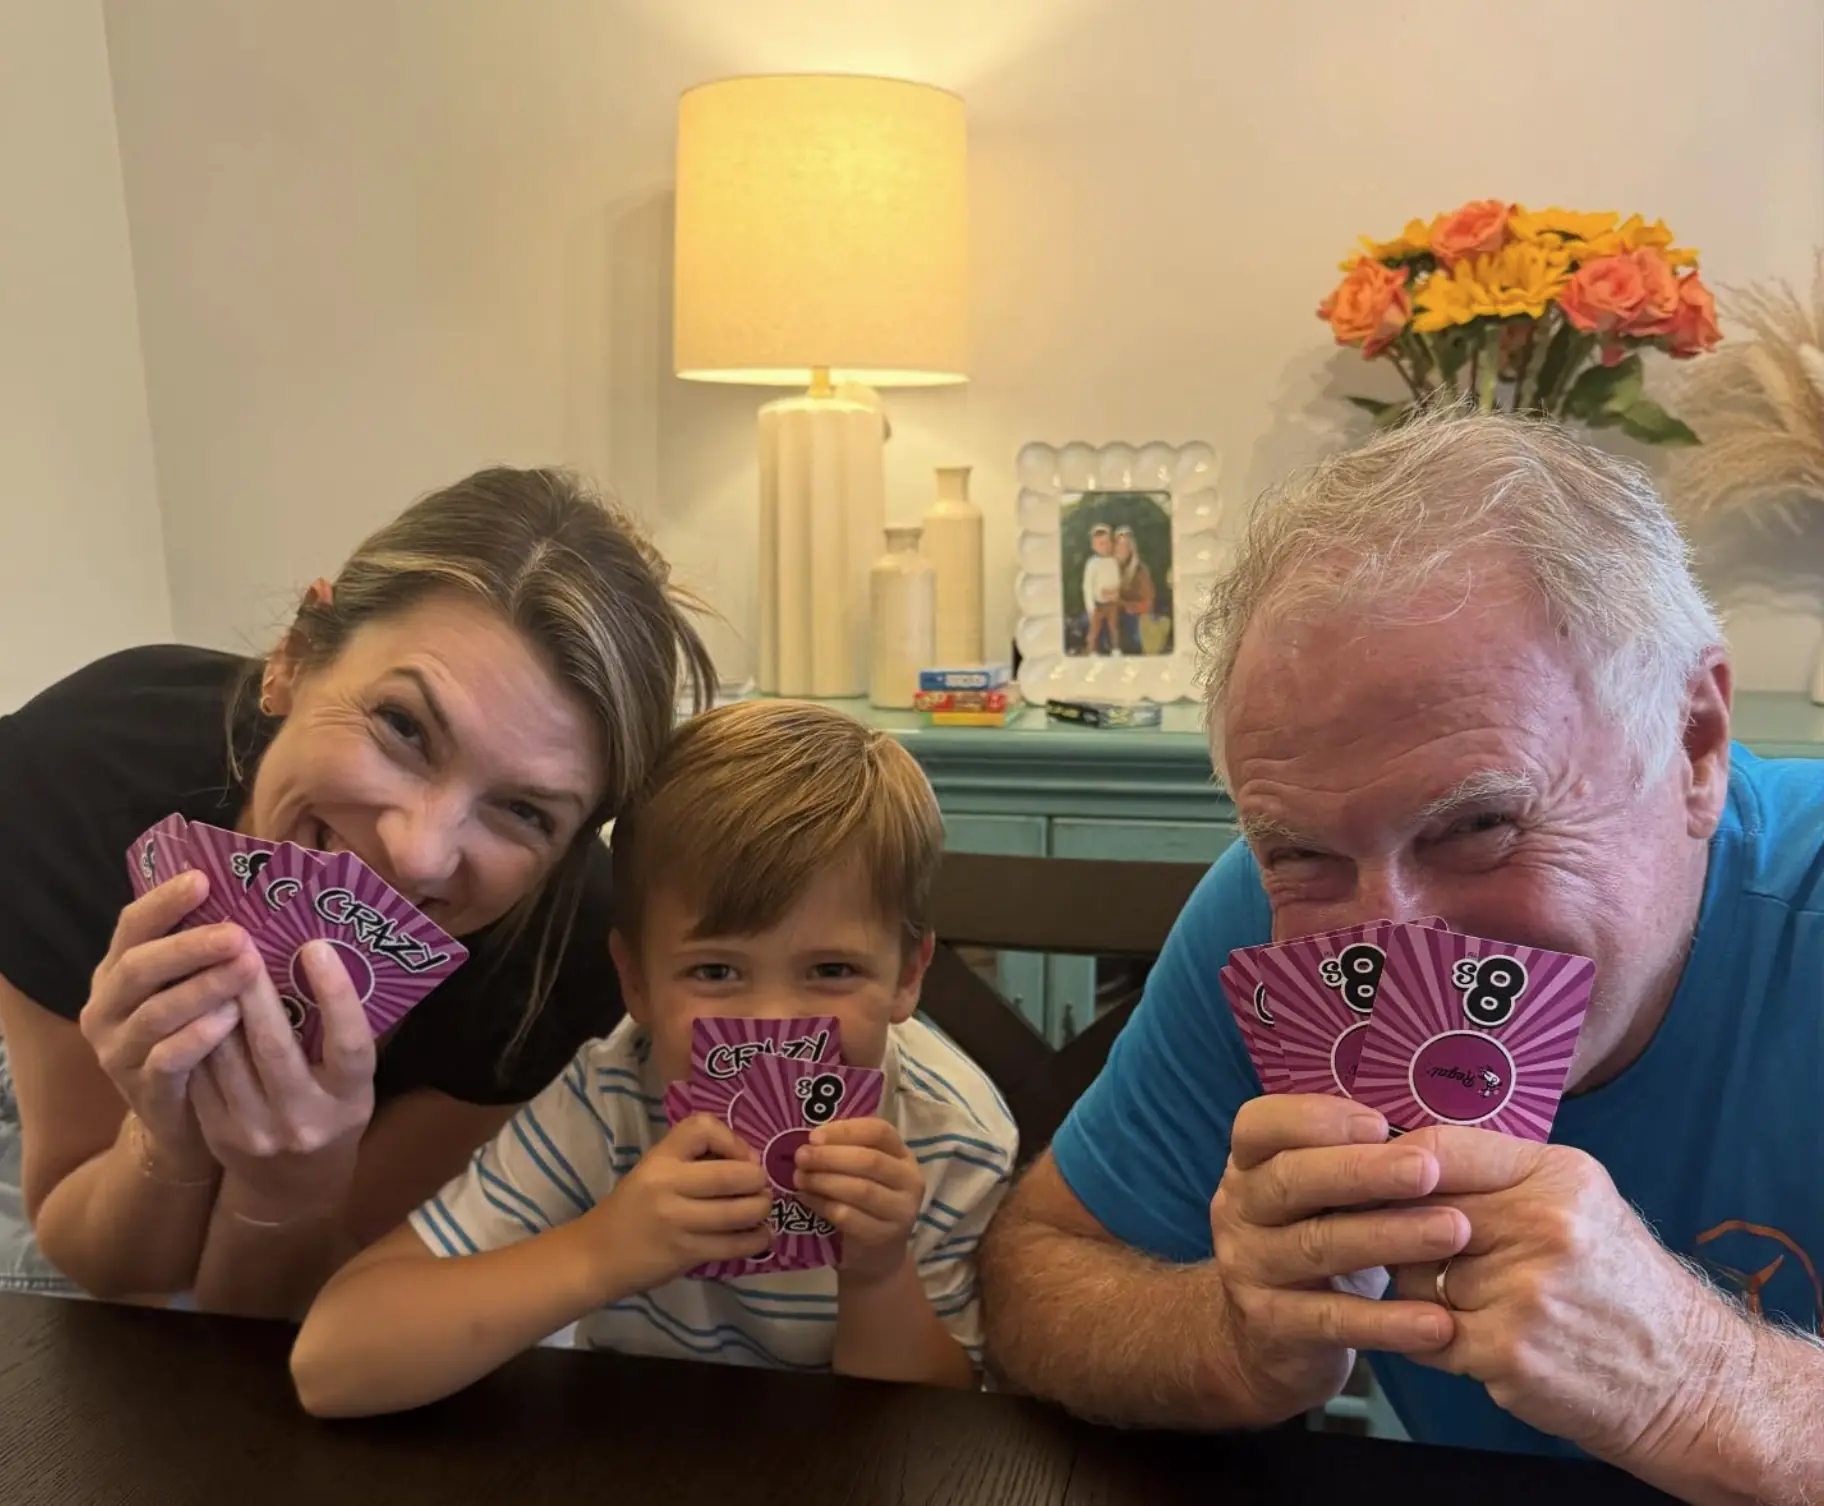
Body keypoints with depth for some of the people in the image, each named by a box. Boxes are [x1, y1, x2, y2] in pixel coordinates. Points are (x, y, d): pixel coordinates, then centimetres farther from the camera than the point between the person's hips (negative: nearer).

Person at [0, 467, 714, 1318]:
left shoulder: (562, 946, -35)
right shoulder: (79, 768, -34)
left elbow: (254, 1309, -22)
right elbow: (105, 1271, -22)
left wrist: (291, 1189, -43)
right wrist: (170, 1146, -43)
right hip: (98, 1125, 0)